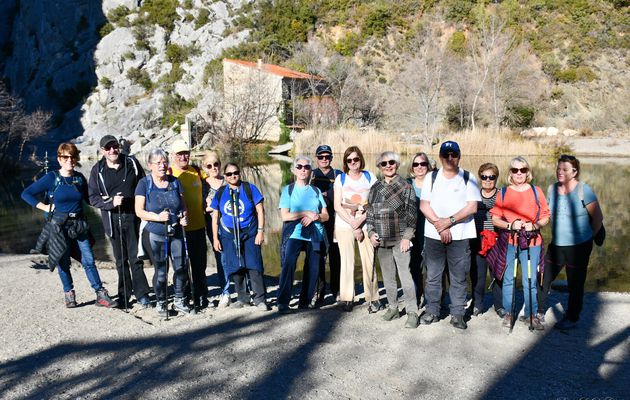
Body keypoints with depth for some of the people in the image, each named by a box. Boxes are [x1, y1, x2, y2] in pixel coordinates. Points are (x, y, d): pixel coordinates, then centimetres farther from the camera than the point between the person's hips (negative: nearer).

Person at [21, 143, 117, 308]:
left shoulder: (80, 178, 5)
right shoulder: (51, 178, -7)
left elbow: (89, 198, 16)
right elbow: (26, 194, -4)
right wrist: (45, 207, -8)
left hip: (79, 225, 3)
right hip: (59, 226, -2)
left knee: (89, 260, 1)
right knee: (63, 262, 7)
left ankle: (101, 294, 5)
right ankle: (68, 294, 24)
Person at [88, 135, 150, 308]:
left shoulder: (132, 163, 2)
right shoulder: (97, 170, 0)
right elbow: (93, 197, 0)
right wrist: (111, 202, -18)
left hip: (133, 216, -1)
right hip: (112, 219, 1)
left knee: (135, 257, 1)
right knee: (120, 259, 11)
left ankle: (141, 293, 12)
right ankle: (124, 294, 23)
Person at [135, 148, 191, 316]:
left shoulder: (175, 182, 7)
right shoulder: (144, 184, -3)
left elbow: (183, 205, 15)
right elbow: (139, 211, -7)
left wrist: (184, 216, -6)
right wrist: (157, 217, -21)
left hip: (176, 233, 3)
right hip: (156, 235, -3)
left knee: (181, 267, 2)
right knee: (160, 270, 2)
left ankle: (180, 300, 20)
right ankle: (161, 302, 20)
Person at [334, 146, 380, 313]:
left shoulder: (370, 177, 6)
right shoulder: (340, 178, 4)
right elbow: (337, 206, -2)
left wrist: (359, 221, -10)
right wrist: (353, 225, -9)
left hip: (365, 224, 0)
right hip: (344, 225, 0)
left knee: (369, 262, -5)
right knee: (347, 262, 0)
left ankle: (372, 299, 4)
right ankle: (346, 299, 8)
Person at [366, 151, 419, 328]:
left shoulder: (405, 186, 0)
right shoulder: (375, 188, 12)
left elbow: (411, 213, -3)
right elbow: (369, 212, 16)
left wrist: (407, 237, -10)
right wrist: (371, 232, 3)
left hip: (400, 239, -4)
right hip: (381, 240, 4)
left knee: (405, 275, -8)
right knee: (388, 276, 10)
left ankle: (412, 312, -2)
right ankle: (393, 307, 23)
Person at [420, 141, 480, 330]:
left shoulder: (468, 178, 3)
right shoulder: (432, 178, 8)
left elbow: (472, 207, -5)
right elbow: (424, 205, 2)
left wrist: (449, 220, -14)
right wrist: (439, 225, -10)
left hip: (460, 236, -1)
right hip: (433, 235, 2)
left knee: (459, 277, 3)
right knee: (432, 276, 7)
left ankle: (458, 314, 14)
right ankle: (432, 311, 18)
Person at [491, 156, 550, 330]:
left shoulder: (536, 191, 5)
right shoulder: (503, 192, 5)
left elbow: (545, 217, 7)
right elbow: (495, 219, 3)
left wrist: (535, 226, -13)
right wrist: (510, 225, -14)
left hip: (531, 242, 0)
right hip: (508, 242, 0)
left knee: (530, 281, 1)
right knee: (508, 279, 5)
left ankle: (531, 315, 15)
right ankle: (508, 313, 19)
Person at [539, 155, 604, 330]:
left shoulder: (583, 190, -13)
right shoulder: (552, 189, 2)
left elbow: (598, 217, -5)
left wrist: (588, 236, 4)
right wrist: (559, 233, 13)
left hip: (579, 246, -5)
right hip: (556, 245, 5)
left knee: (575, 284, 7)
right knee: (544, 279, 8)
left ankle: (572, 319, 23)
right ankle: (539, 312, 24)